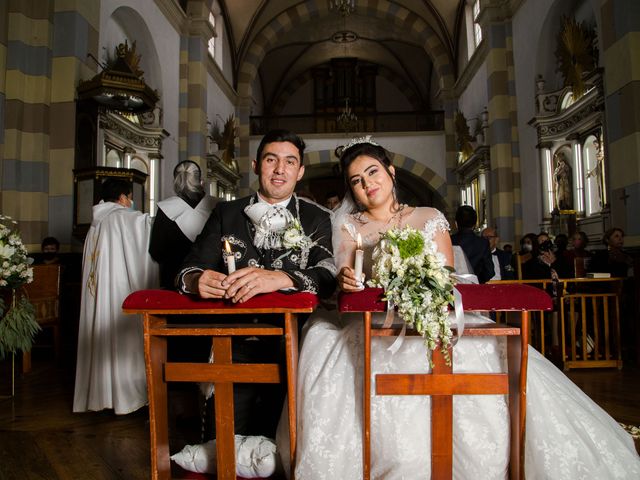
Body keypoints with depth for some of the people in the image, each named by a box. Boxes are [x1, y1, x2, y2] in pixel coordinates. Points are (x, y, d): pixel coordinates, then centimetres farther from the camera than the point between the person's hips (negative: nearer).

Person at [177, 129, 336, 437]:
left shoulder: (316, 219, 3)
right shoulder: (226, 213, 9)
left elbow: (328, 275, -12)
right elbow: (191, 268, 3)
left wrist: (279, 278, -31)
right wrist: (196, 280, -21)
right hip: (233, 346, 2)